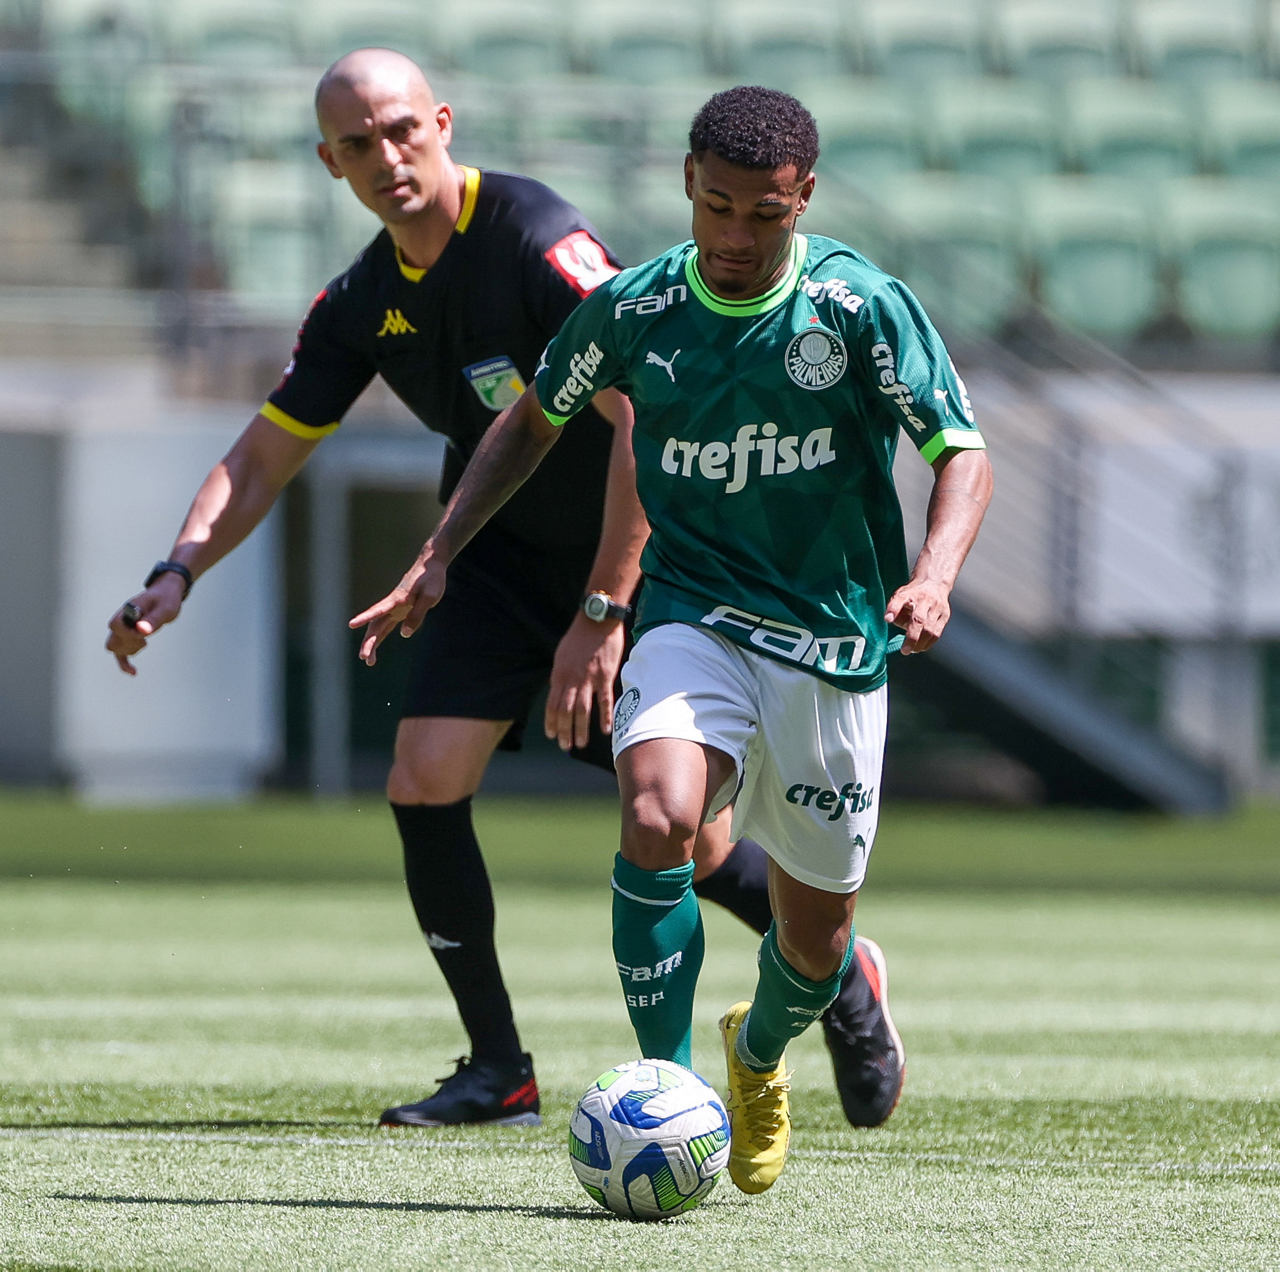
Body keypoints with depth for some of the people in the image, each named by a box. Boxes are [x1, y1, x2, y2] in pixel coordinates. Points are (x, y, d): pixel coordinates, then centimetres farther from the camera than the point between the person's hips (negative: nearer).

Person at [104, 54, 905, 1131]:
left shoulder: (540, 243, -24)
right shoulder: (362, 304, -2)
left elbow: (649, 423, -30)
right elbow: (263, 459, 7)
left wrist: (602, 615, -31)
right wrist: (177, 575, -10)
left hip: (641, 554, -6)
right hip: (503, 551, 6)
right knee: (424, 782, -12)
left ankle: (841, 976, 25)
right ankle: (499, 1072, 1)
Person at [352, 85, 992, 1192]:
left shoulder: (863, 306, -10)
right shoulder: (633, 309, -3)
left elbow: (963, 451, -8)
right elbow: (537, 420, 14)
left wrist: (933, 577, -27)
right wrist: (439, 554, 7)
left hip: (833, 640, 0)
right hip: (694, 619, 0)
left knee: (817, 936, 9)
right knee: (657, 821, -31)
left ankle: (760, 1051, 45)